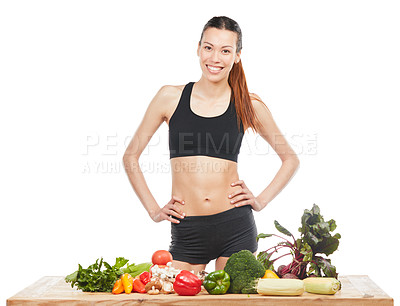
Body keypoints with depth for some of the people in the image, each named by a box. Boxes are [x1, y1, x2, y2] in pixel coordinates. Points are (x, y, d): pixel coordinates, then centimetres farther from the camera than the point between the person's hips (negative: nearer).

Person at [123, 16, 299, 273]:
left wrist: (261, 201, 3)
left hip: (236, 227, 0)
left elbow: (291, 159, 14)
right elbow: (131, 156, 10)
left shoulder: (249, 106, 2)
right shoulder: (171, 97, 2)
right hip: (186, 232, 0)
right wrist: (154, 210, 4)